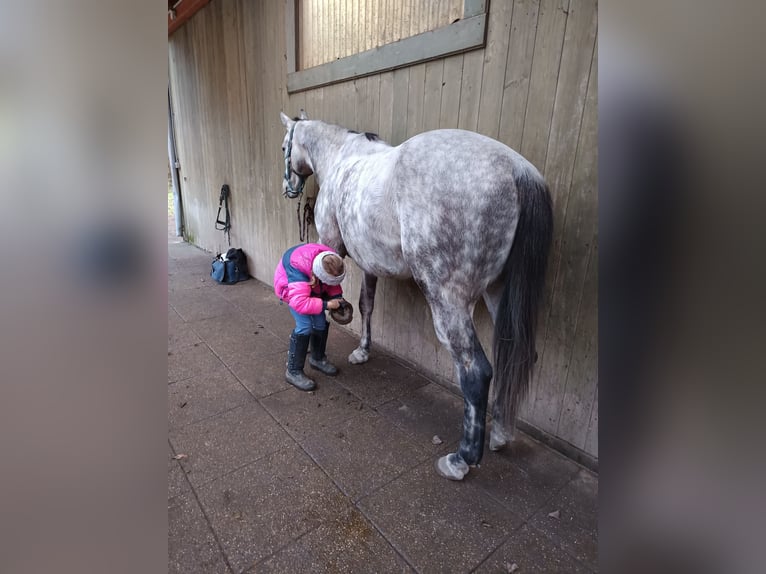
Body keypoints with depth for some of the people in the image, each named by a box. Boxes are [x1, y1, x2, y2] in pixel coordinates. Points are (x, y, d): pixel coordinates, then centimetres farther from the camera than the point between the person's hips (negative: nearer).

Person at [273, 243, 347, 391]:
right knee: (305, 326, -20)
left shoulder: (331, 261, -27)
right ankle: (293, 372, -5)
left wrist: (337, 296, -24)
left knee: (321, 322, 1)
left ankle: (318, 359, 28)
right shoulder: (298, 270, -45)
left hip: (312, 288, 6)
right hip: (290, 289, -6)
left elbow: (333, 284, -6)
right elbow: (300, 302, -46)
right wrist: (326, 304, -42)